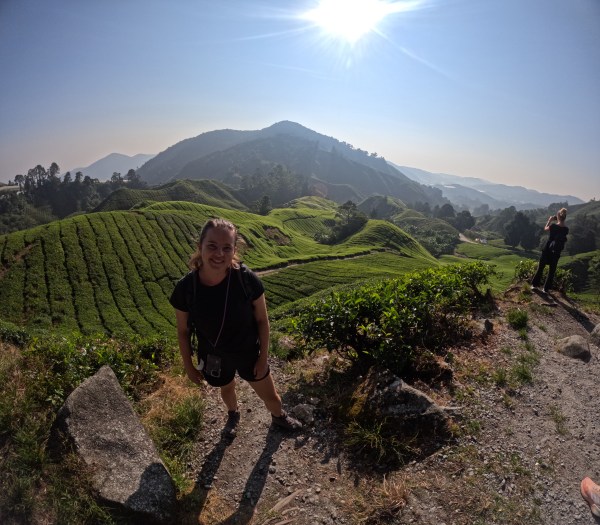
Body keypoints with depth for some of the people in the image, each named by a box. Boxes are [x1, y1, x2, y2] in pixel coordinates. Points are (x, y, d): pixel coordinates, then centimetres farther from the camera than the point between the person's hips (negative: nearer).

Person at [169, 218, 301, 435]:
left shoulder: (246, 279, -29)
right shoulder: (185, 287, -26)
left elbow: (262, 320, -14)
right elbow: (183, 331, -9)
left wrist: (263, 357, -7)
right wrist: (188, 365, 1)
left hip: (249, 353, -1)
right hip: (214, 358, 1)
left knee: (270, 395, 21)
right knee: (227, 390, 32)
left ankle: (279, 416, 58)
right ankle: (233, 414, 68)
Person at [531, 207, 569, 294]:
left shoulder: (553, 226, -15)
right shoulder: (566, 229, -7)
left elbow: (545, 229, 5)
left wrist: (549, 220, 15)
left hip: (547, 250, -2)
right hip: (556, 252, 2)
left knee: (540, 268, 13)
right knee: (551, 271, 11)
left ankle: (535, 285, 18)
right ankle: (546, 289, 14)